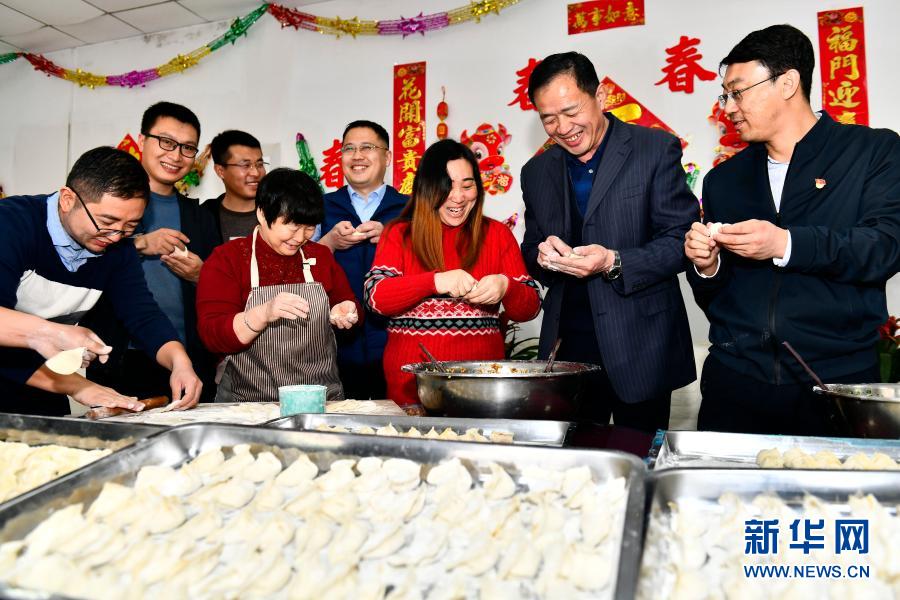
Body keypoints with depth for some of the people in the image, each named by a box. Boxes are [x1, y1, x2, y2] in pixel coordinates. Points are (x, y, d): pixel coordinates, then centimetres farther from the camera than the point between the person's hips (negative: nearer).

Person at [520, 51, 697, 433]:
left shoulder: (656, 150, -2)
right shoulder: (537, 172, 11)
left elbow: (682, 240, -6)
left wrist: (614, 263, -21)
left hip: (638, 349, -3)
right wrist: (542, 256, -9)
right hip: (567, 346, 3)